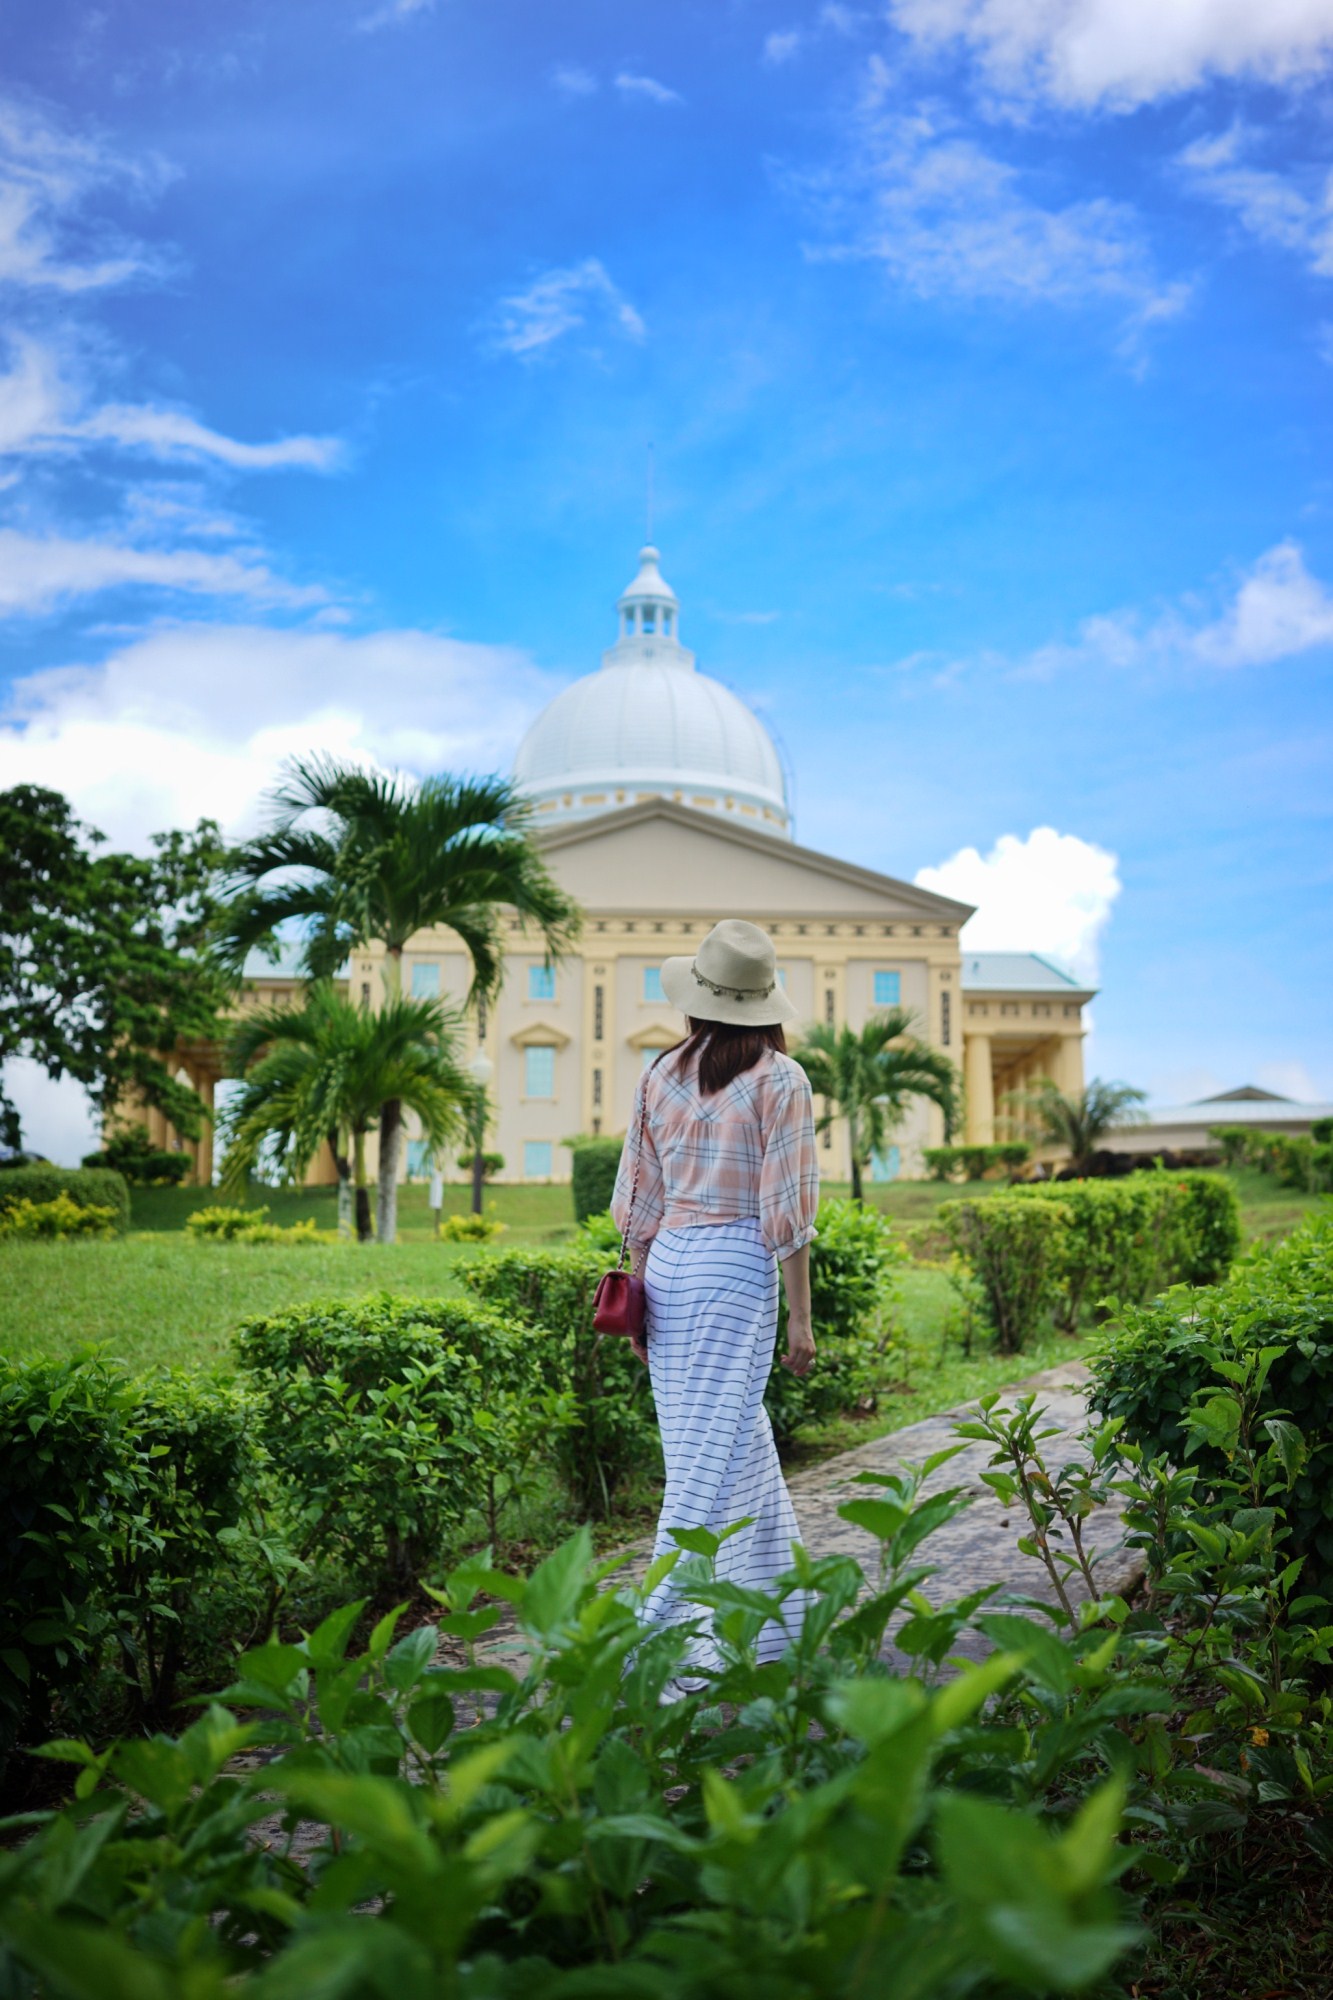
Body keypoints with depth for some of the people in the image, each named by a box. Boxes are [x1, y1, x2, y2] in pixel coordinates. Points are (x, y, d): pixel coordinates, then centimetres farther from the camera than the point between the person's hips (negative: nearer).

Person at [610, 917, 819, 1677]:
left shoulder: (663, 1075, 6)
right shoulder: (780, 1080, -8)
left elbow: (641, 1200, 9)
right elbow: (786, 1210, -10)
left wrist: (640, 1297, 18)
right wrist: (801, 1317, -4)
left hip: (668, 1264, 6)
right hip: (738, 1269, -6)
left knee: (744, 1446, 18)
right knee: (711, 1457, 0)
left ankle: (780, 1616, 33)